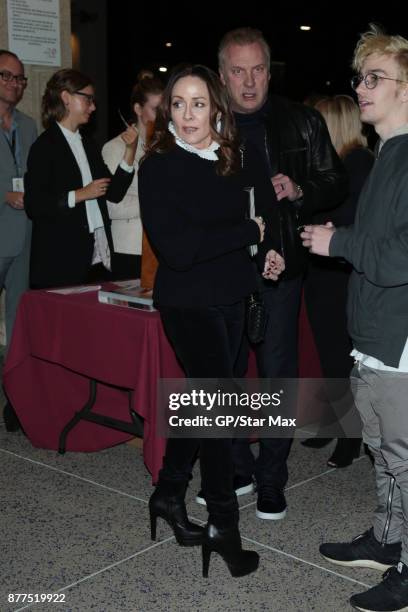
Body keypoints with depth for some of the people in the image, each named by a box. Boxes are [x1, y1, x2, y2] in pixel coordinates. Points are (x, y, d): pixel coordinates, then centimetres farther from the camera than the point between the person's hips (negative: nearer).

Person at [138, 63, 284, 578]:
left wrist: (261, 251, 2)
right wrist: (249, 232, -17)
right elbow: (178, 248, -25)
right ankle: (223, 525, 14)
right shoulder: (159, 167, -14)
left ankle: (169, 493, 32)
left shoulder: (228, 161, 5)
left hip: (229, 296, 7)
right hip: (188, 302, -6)